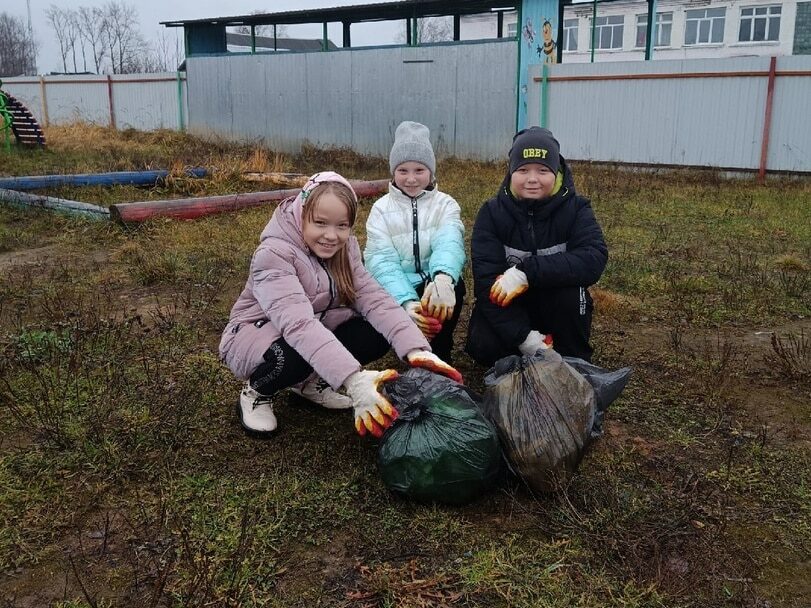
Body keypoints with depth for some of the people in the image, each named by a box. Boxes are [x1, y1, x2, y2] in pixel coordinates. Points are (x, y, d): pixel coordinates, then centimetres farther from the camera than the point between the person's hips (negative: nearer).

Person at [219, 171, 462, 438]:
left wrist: (416, 349, -37)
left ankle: (310, 381, 7)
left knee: (376, 335, -18)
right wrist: (353, 380, -56)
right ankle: (256, 392, -5)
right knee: (295, 355, -39)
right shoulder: (273, 254, -29)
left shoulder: (344, 248, -7)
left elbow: (373, 297, -19)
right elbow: (298, 322, -43)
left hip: (317, 334, 6)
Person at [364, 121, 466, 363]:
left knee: (453, 285, -33)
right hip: (396, 292, 0)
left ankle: (438, 357, -13)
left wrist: (442, 279, -48)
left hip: (435, 286, 0)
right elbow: (383, 261, -14)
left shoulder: (445, 205, 2)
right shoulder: (381, 209, 2)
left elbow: (449, 243, -22)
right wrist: (407, 303, -36)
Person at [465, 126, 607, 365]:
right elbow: (486, 278, -20)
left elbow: (594, 258, -29)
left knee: (569, 287, -30)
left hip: (559, 308, 0)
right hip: (508, 308, 0)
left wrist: (527, 272, -39)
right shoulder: (492, 213, -9)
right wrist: (522, 336, -31)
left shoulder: (576, 209, -9)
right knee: (483, 345, -27)